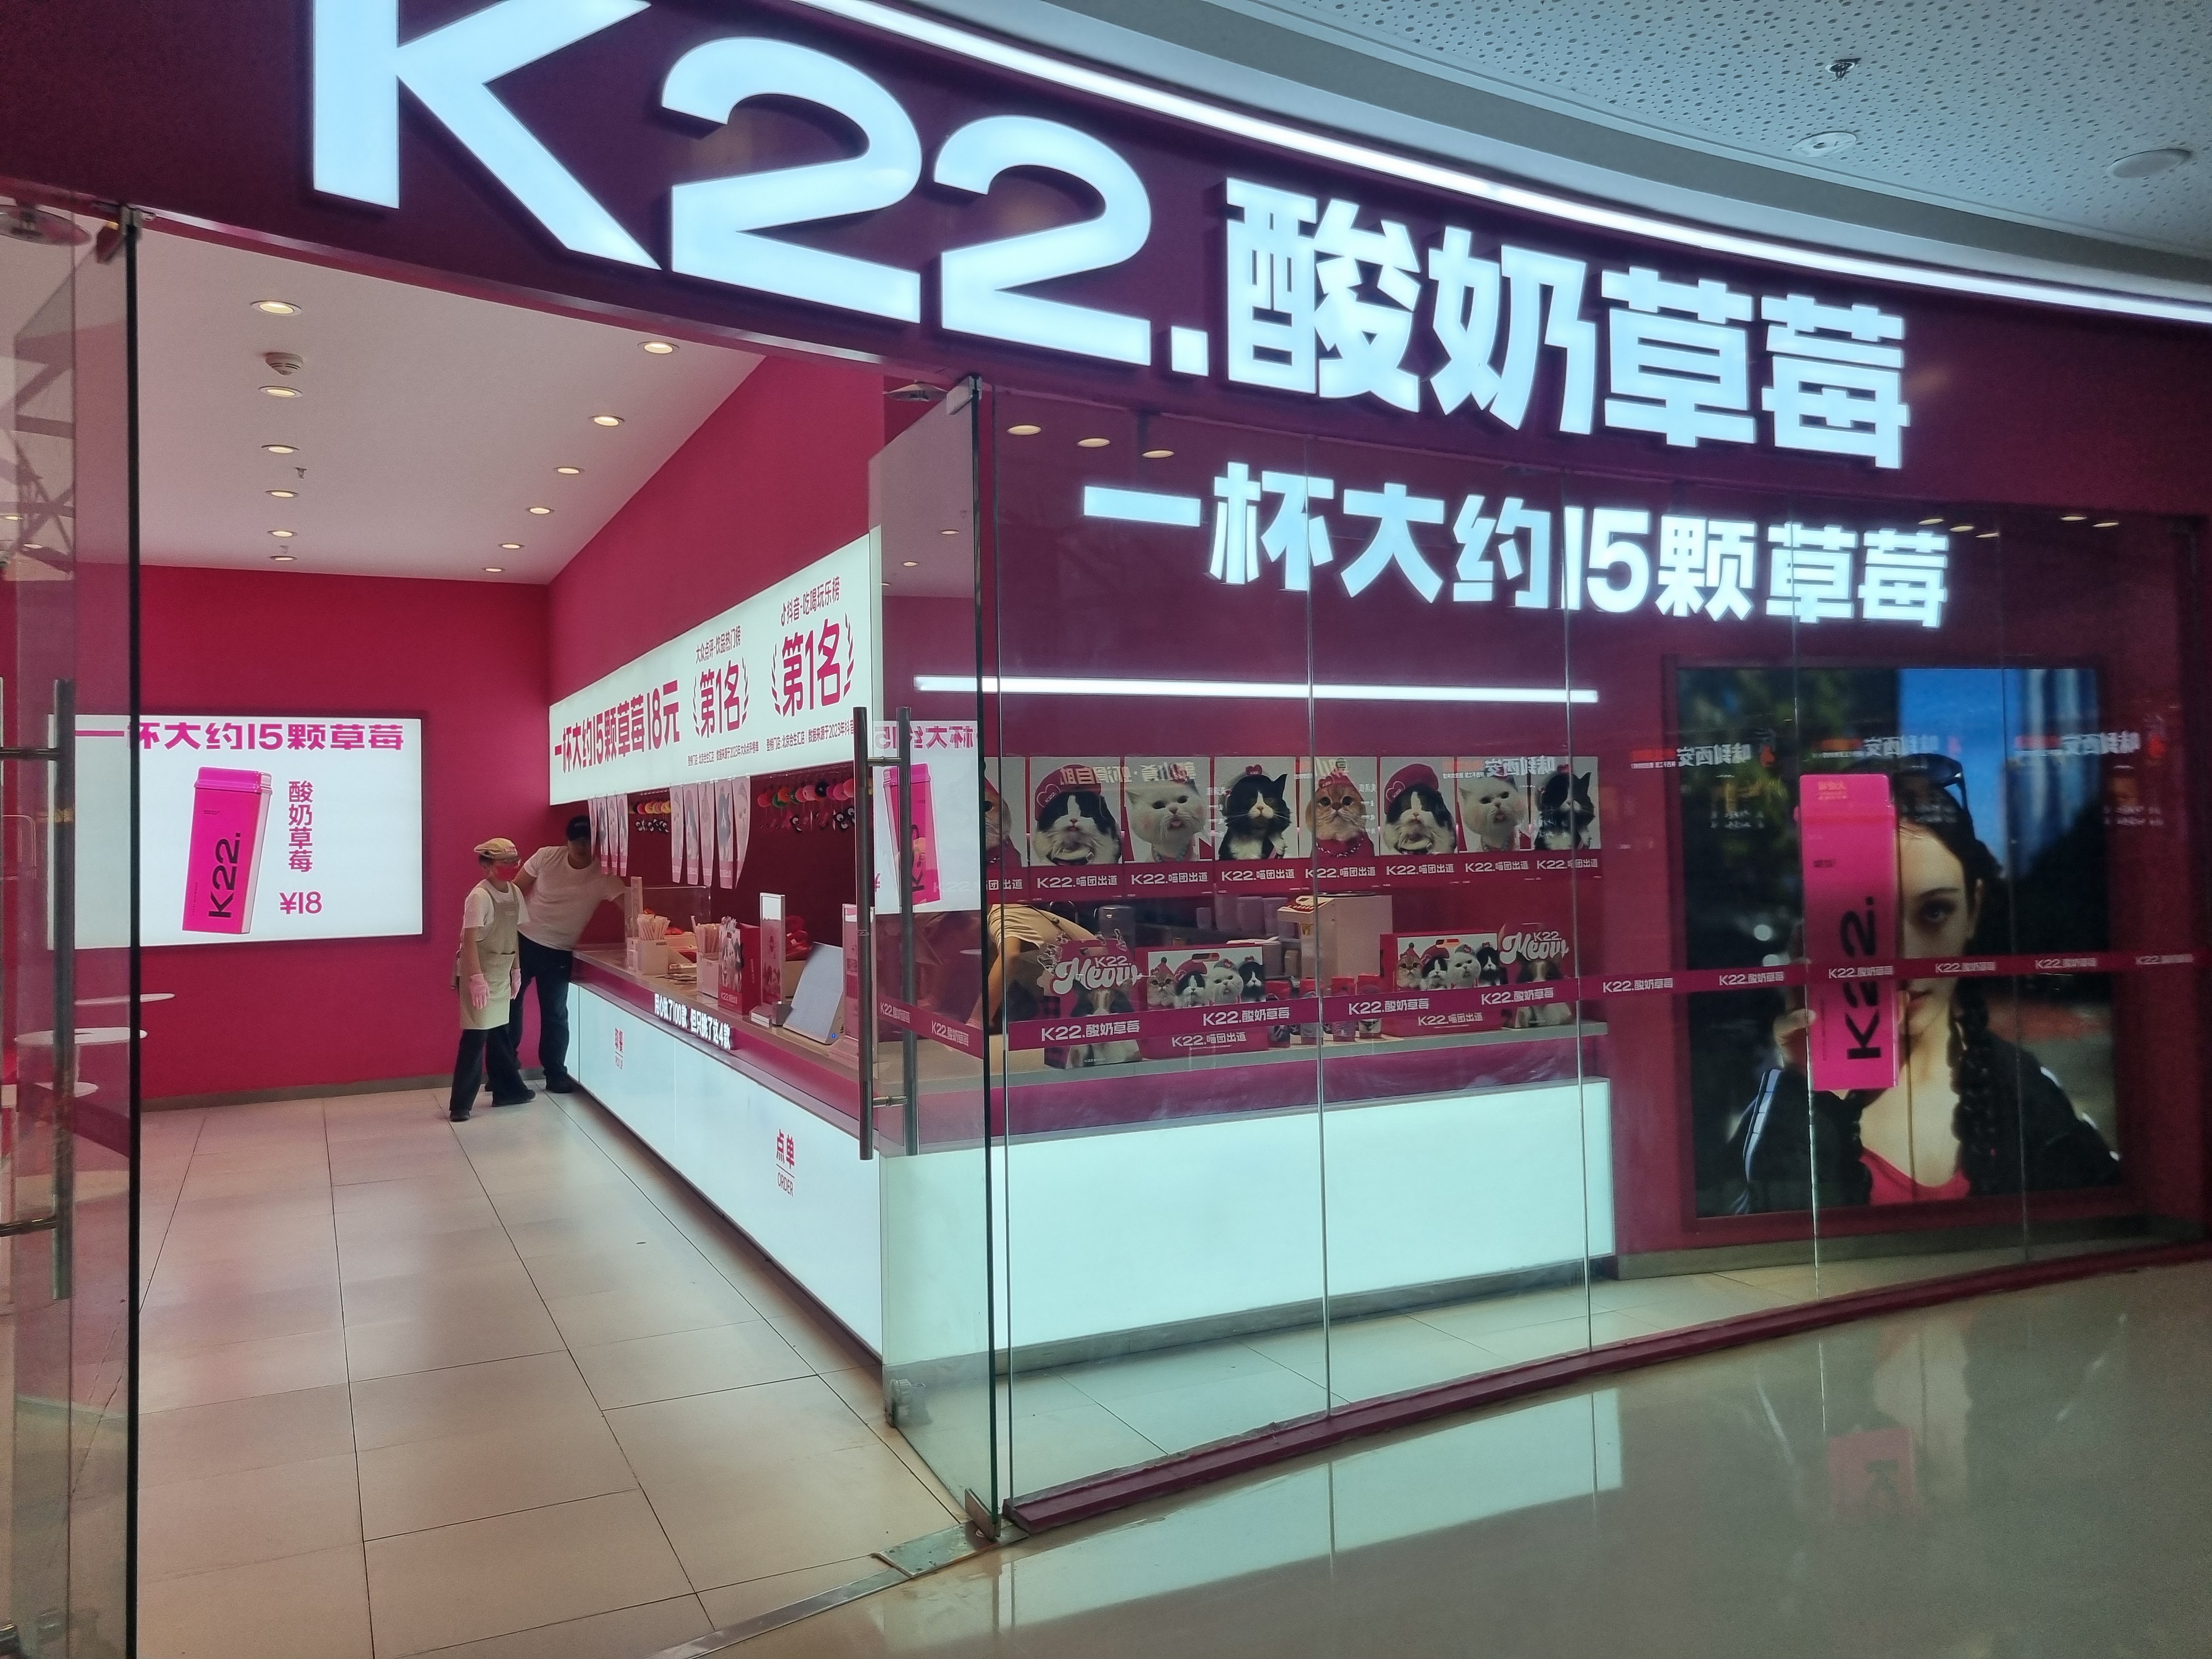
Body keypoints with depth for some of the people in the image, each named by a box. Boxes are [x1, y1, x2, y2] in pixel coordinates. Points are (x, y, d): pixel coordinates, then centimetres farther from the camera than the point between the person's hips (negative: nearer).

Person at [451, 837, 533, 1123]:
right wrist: (477, 979, -25)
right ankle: (460, 1104, 0)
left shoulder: (515, 893, 6)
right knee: (476, 1036, -6)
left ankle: (507, 1090, 27)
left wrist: (516, 971, 14)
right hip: (479, 972, -8)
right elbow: (470, 940, -21)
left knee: (499, 1033, 17)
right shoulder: (480, 896, -18)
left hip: (502, 974, 8)